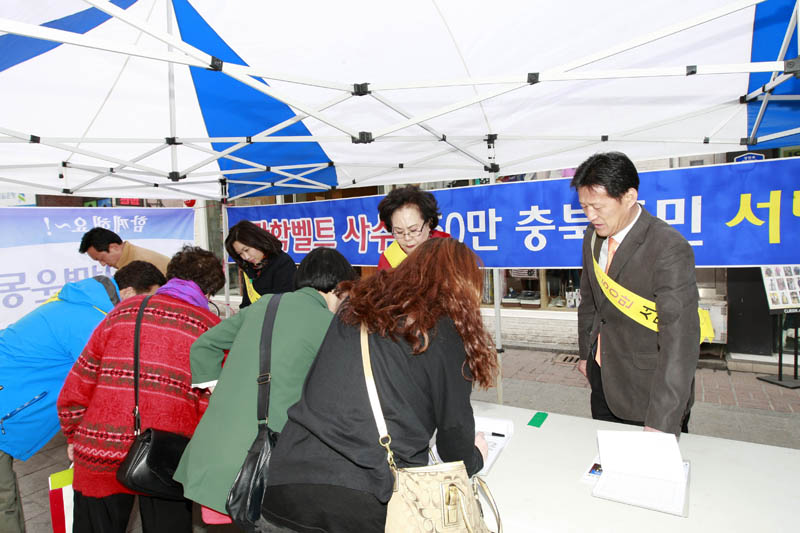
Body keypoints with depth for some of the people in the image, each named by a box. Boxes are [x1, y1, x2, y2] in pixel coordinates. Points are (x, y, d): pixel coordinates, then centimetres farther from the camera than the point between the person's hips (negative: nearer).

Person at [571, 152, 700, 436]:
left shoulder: (669, 248, -25)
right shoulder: (593, 236, -1)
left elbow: (680, 340, -30)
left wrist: (660, 424, -33)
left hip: (646, 390, -6)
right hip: (602, 378, 7)